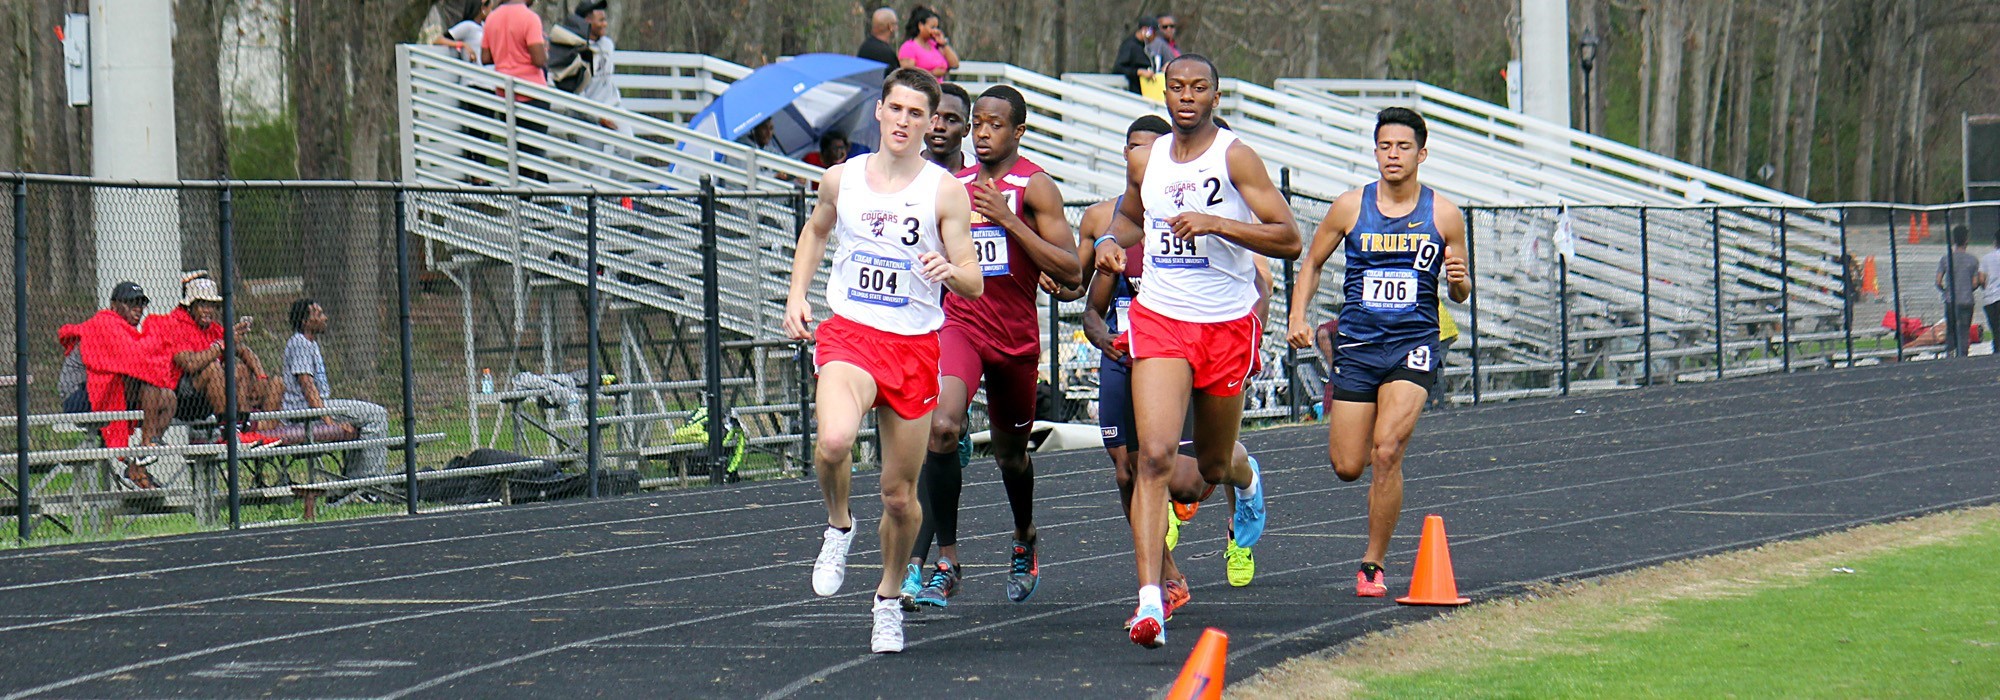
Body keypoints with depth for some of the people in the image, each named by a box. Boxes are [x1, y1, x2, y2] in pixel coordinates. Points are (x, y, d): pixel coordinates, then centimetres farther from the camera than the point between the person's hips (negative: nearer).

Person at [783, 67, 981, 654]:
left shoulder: (945, 192, -3)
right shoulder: (842, 179, 4)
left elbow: (974, 285, -4)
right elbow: (815, 231, 26)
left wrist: (951, 271, -26)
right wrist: (796, 294, 14)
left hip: (915, 347, 0)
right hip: (849, 335, 0)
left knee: (900, 494, 6)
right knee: (834, 440, -31)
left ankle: (889, 598, 32)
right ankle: (838, 526, 1)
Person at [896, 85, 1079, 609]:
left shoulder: (1035, 187, -6)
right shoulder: (956, 186, 8)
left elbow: (1070, 272, -14)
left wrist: (1009, 219, -19)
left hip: (1016, 336, -1)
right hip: (960, 324, 1)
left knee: (1011, 452, 17)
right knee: (943, 426, -25)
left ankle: (1025, 540, 48)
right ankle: (944, 559, -19)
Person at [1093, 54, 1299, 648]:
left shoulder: (1236, 158, -8)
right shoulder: (1145, 161, 6)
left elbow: (1289, 240, -13)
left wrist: (1216, 223, -24)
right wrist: (1113, 241, 5)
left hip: (1228, 326, -2)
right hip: (1159, 321, 2)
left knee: (1214, 464, 15)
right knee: (1154, 455, -17)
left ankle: (1246, 479, 56)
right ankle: (1149, 599, -23)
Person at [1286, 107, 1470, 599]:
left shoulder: (1444, 216, 1)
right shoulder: (1350, 207, 2)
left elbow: (1461, 294, 11)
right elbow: (1312, 263, 14)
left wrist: (1458, 280, -13)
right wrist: (1298, 317, 0)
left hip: (1413, 345, -1)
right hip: (1356, 344, 1)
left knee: (1386, 453, -19)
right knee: (1347, 467, 3)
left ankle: (1374, 564, -4)